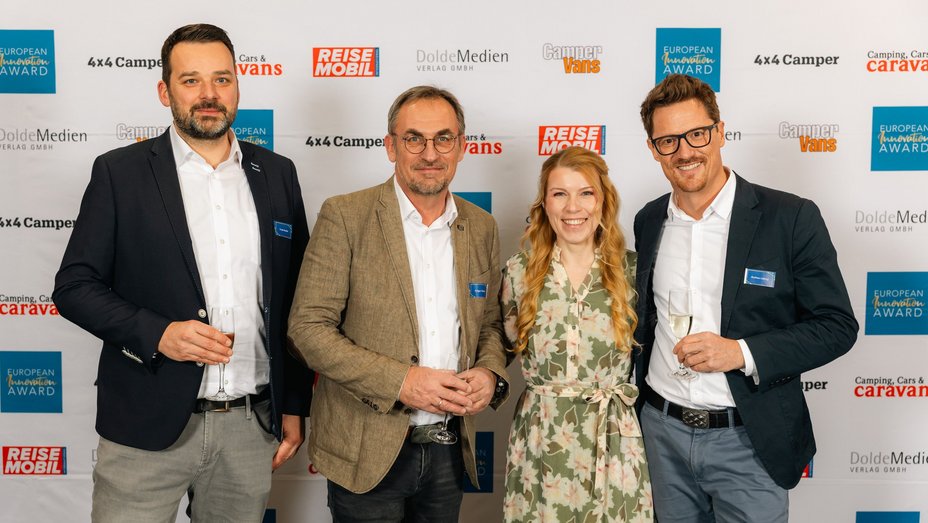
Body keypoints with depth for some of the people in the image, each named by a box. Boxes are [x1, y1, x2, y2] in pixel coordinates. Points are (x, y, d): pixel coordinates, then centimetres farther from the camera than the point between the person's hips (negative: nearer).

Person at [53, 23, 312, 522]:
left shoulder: (277, 174, 7)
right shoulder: (119, 172, -1)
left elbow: (294, 298, 9)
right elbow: (74, 285, -1)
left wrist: (295, 405, 8)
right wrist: (157, 333, -17)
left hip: (253, 425, 3)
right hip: (147, 425, -2)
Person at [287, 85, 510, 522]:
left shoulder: (482, 228, 5)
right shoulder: (345, 217, -9)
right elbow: (307, 327, -12)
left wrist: (489, 373, -7)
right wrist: (400, 382, -19)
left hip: (449, 450, 4)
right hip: (367, 451, -4)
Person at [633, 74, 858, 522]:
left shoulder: (791, 217, -10)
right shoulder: (648, 221, 4)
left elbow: (837, 326, -8)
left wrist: (742, 352, -21)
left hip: (748, 441, -3)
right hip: (662, 433, 4)